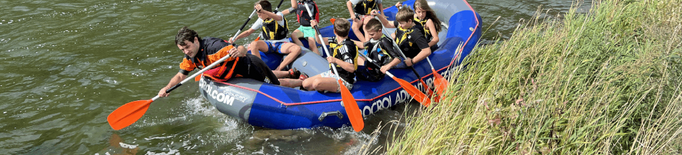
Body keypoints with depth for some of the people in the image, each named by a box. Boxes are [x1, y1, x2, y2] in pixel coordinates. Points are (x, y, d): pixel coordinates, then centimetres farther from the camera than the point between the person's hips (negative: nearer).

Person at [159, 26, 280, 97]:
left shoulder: (213, 46, -33)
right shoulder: (190, 58, -8)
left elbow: (243, 49, -38)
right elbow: (180, 76, -2)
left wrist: (239, 51, -62)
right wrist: (166, 88, -18)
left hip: (251, 66, -8)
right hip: (237, 76, 8)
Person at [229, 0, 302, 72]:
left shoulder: (278, 14, -9)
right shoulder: (261, 20, 5)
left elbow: (278, 18, -37)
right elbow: (248, 32, 14)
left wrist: (263, 11, -54)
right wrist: (235, 38, 0)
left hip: (281, 44, -3)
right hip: (268, 44, 3)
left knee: (297, 49, -33)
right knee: (254, 44, -29)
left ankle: (278, 69, -32)